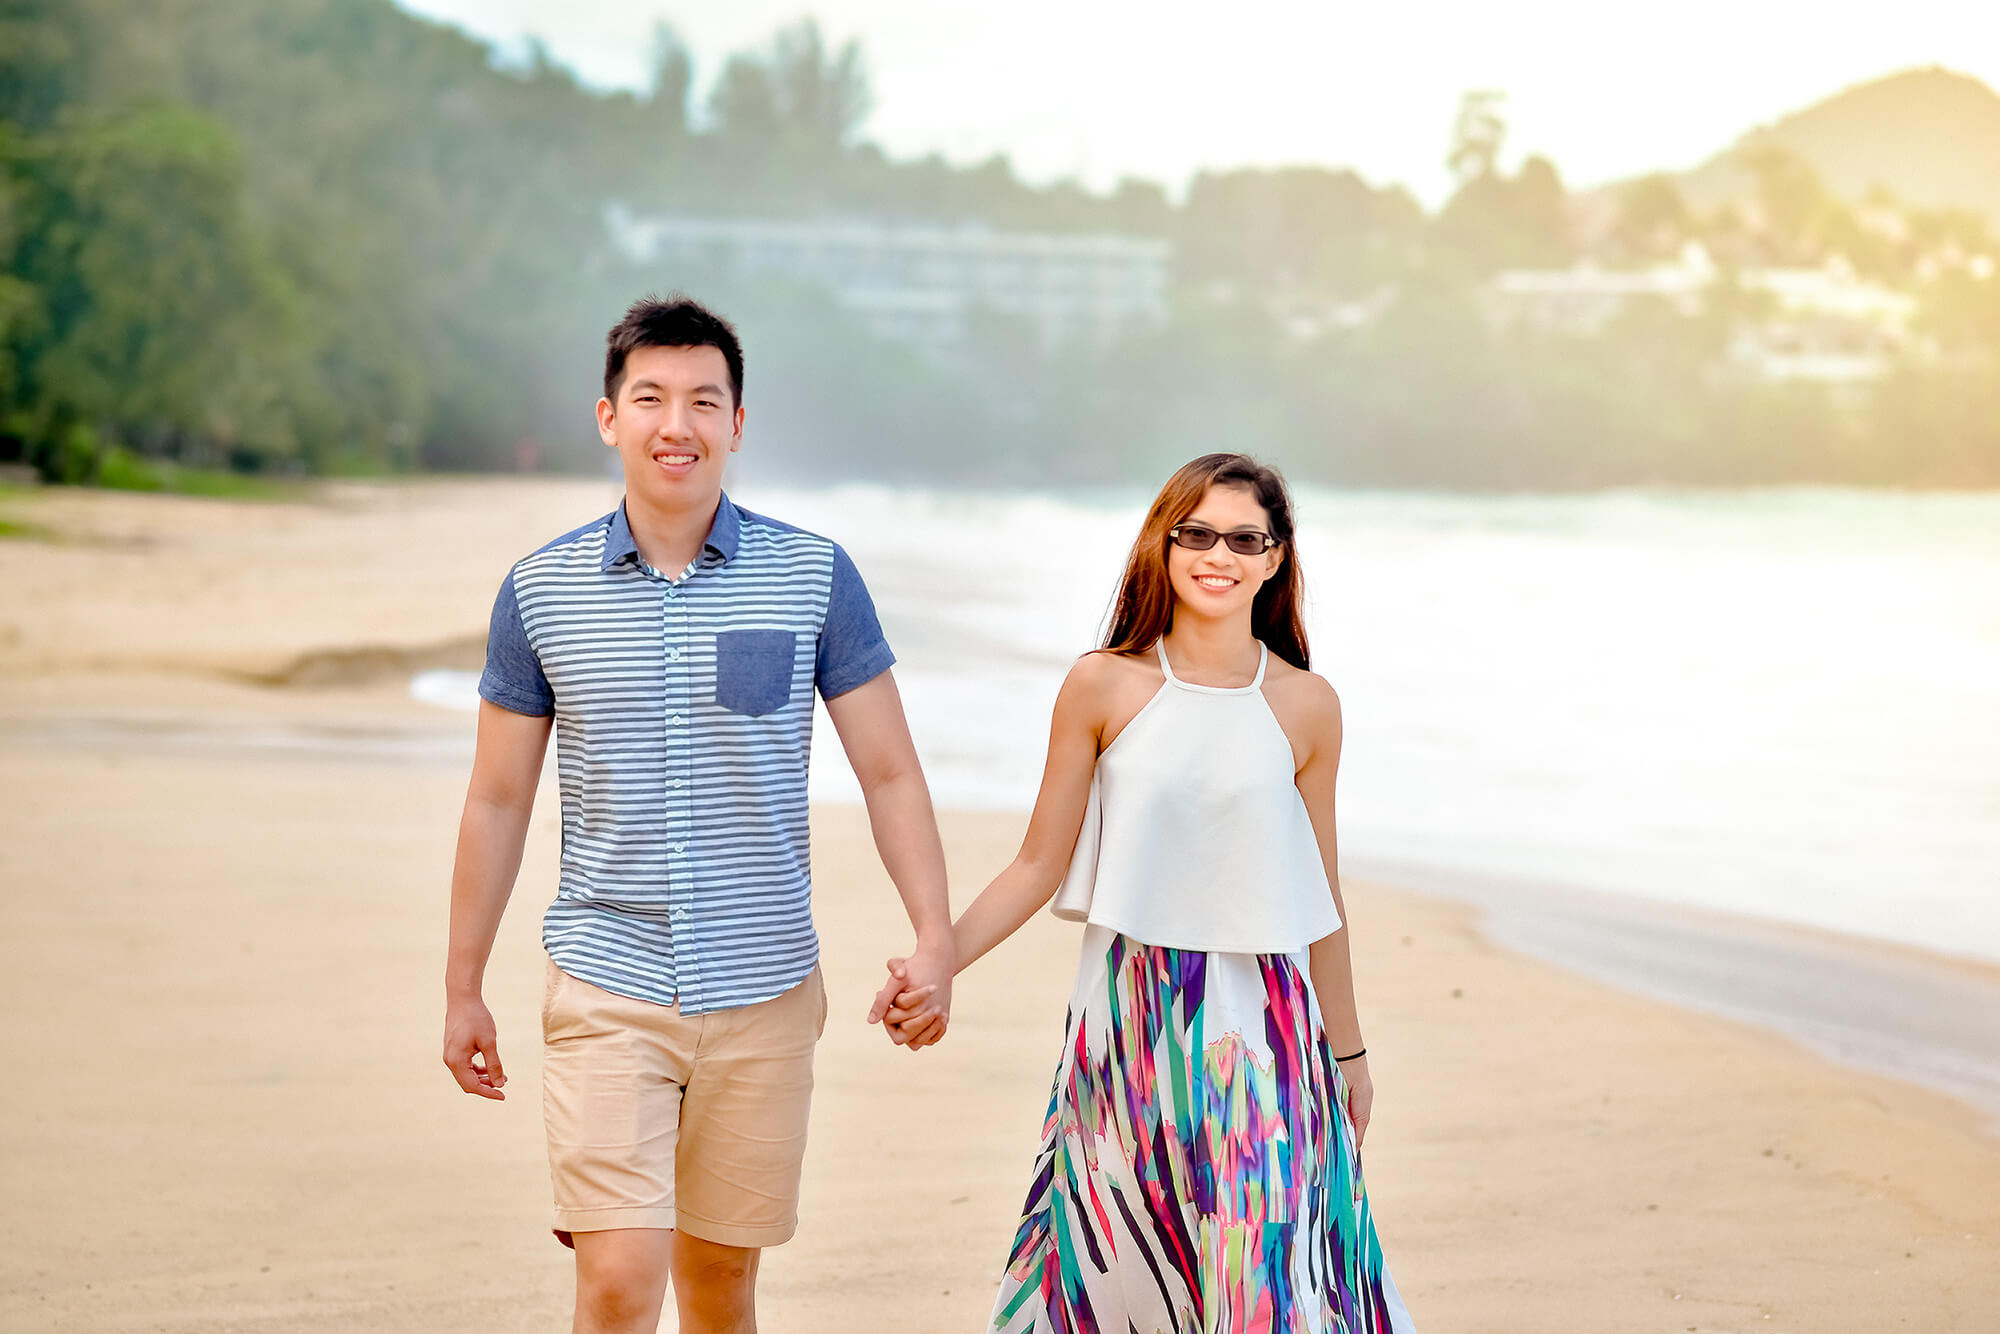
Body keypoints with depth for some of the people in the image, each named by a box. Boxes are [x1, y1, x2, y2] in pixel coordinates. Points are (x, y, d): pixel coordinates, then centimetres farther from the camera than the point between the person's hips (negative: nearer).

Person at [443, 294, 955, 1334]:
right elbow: (497, 799, 8)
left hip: (763, 993, 1)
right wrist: (463, 989, 10)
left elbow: (889, 772, 2)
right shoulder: (541, 590, 0)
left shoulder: (814, 577, -1)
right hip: (605, 990, -1)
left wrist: (935, 937, -10)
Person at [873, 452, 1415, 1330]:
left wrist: (1347, 1051, 15)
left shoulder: (1306, 706, 2)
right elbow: (1039, 866, 0)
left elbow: (1319, 895, 9)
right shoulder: (1103, 687, -2)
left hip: (1261, 1022, 1)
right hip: (1129, 1018, 0)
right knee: (1110, 1258, 6)